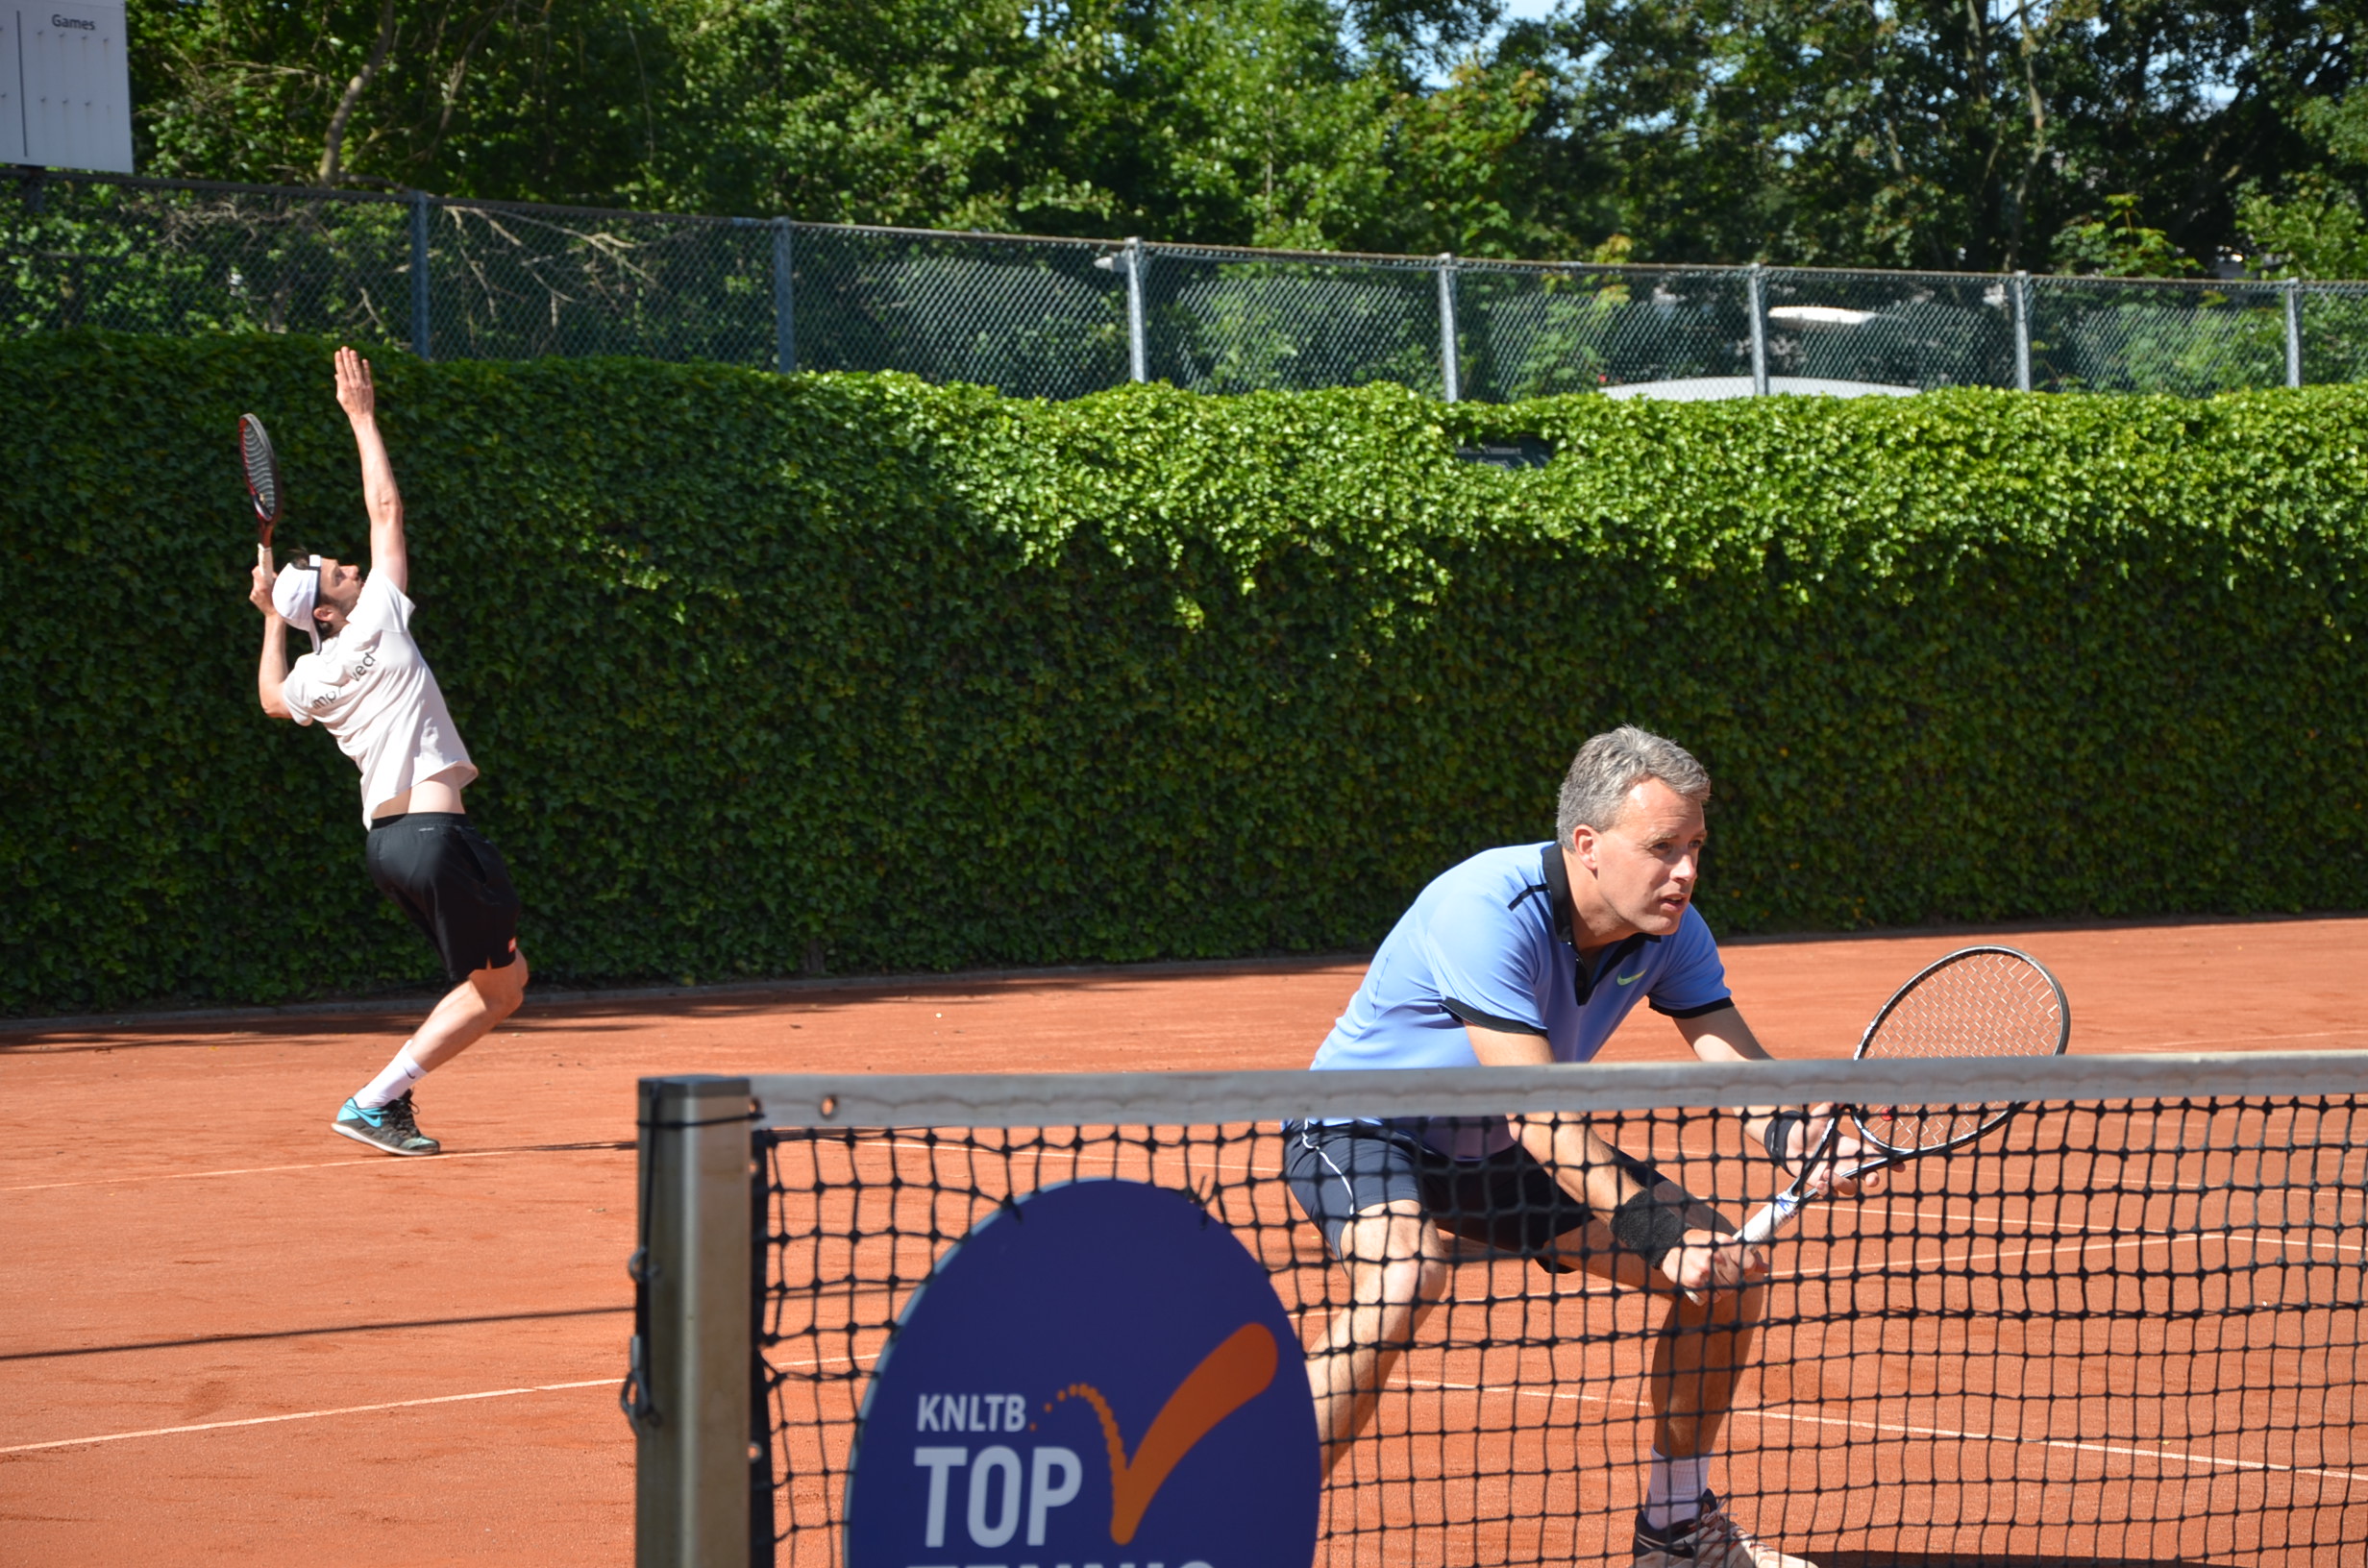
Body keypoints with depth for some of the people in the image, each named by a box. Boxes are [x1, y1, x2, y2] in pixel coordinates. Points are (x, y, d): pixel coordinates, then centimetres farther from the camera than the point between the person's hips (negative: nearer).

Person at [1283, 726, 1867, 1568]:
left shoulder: (1669, 931, -11)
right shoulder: (1488, 911, -32)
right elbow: (1537, 1113, -37)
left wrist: (1802, 1139, -38)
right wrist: (1657, 1232, -42)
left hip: (1491, 1152, 8)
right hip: (1364, 1124, -7)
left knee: (1726, 1269, 0)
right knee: (1405, 1279, -39)